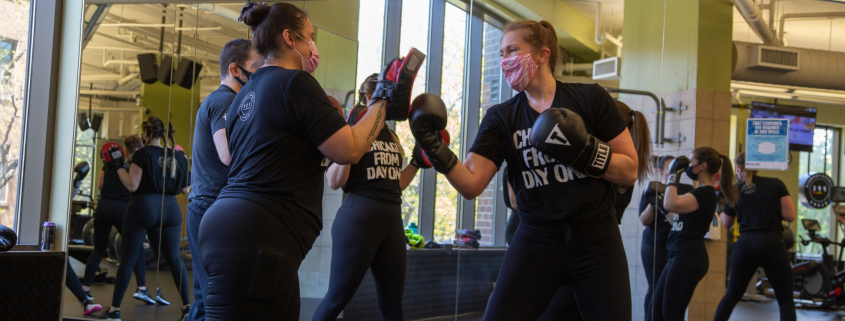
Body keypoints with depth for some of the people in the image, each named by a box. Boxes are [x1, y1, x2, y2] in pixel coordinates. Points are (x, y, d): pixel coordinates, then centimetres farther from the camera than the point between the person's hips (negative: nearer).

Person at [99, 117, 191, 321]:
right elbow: (184, 189, 11)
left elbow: (132, 185, -12)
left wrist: (119, 167, -2)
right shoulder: (178, 156, 7)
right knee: (174, 258, 10)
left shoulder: (143, 154, -8)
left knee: (128, 259, 2)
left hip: (143, 207, -4)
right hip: (170, 210, 5)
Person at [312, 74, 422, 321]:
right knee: (336, 300, -2)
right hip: (358, 219, -7)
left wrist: (418, 162, 12)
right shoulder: (354, 129, -6)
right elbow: (334, 182, -12)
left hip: (392, 222, 7)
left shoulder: (391, 137, 16)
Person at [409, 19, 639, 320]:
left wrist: (585, 152, -16)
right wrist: (434, 148, -22)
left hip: (596, 244, -1)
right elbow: (471, 183, -8)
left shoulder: (591, 99, -2)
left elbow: (630, 171, -1)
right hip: (535, 245, 1)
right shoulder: (501, 117, 3)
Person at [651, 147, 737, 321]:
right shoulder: (699, 192, 18)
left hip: (688, 258, -10)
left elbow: (670, 204, -28)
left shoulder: (706, 193, -15)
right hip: (679, 256, 10)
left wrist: (674, 174, -16)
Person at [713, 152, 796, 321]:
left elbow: (727, 223, 20)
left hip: (744, 244, 2)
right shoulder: (776, 184, 3)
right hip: (772, 243, -2)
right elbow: (790, 215, -1)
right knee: (786, 300, 7)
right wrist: (771, 208, 15)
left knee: (732, 294, 18)